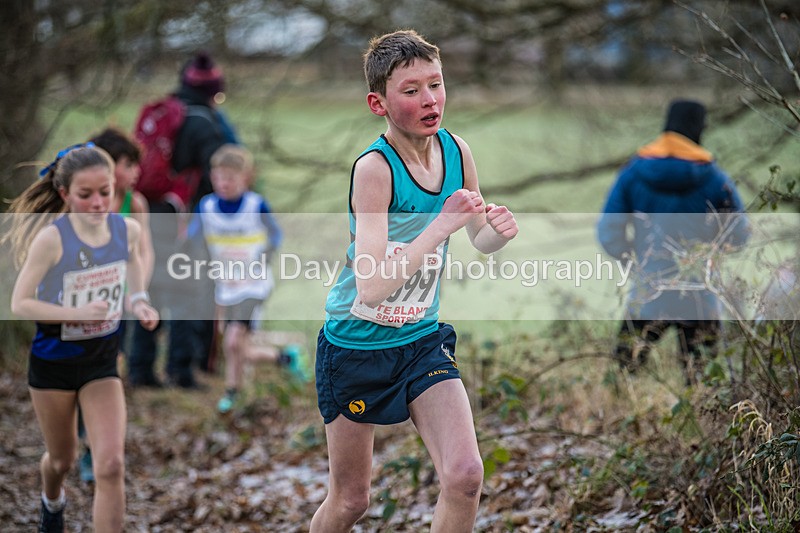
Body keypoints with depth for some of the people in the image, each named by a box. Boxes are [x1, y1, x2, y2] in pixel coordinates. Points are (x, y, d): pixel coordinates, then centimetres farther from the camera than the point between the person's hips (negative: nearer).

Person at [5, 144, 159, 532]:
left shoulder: (127, 229, -12)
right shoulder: (52, 238, -24)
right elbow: (19, 303, -21)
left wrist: (138, 301, -7)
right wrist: (77, 314, -32)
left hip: (102, 358, 2)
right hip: (54, 358, -2)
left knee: (111, 464, -14)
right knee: (62, 459, 20)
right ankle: (52, 502, 56)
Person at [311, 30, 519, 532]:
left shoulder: (456, 151, -7)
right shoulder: (375, 167, -24)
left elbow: (480, 241, 10)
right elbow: (371, 287, -31)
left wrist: (497, 231, -14)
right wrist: (442, 225, -36)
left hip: (422, 340, 4)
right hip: (356, 345, -4)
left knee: (466, 476, -14)